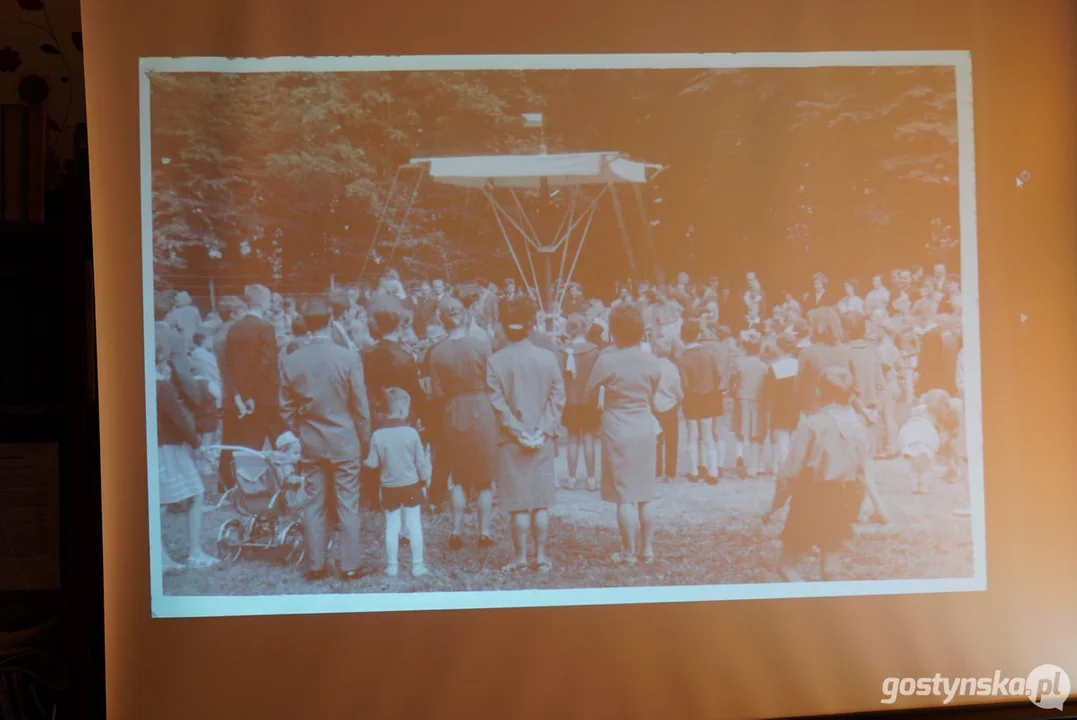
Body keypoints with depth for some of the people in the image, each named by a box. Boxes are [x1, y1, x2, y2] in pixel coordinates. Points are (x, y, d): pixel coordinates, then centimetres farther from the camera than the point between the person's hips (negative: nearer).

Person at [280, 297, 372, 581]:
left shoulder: (291, 361, -5)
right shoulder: (349, 358, -13)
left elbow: (286, 408, 4)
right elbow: (361, 406, -7)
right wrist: (364, 440, 5)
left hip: (310, 443, 3)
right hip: (345, 443, -3)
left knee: (314, 505, 11)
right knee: (347, 505, 5)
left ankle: (315, 565, 17)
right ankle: (349, 566, 10)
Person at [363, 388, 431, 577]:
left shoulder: (377, 435, -10)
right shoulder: (411, 432, -12)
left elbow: (373, 463, -6)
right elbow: (420, 461, -5)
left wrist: (364, 462, 16)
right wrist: (425, 479, 12)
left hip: (389, 487, 1)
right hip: (411, 485, -1)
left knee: (392, 526, 10)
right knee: (414, 524, 6)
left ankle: (392, 565, 16)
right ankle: (417, 565, 9)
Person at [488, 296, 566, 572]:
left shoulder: (495, 361, -8)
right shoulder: (548, 357, -2)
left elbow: (497, 404, -11)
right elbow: (557, 397, -4)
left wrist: (519, 433, -8)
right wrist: (542, 431, -4)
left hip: (511, 443, -2)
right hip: (543, 442, 2)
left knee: (519, 504, 5)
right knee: (541, 502, 10)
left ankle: (520, 557, 9)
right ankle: (541, 556, 14)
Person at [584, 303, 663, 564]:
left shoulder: (606, 361, -14)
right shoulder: (652, 361, -2)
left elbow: (590, 393, -3)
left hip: (618, 429, -4)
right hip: (646, 427, 4)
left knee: (624, 495, 2)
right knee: (646, 493, 13)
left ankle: (628, 551, 8)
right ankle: (647, 548, 20)